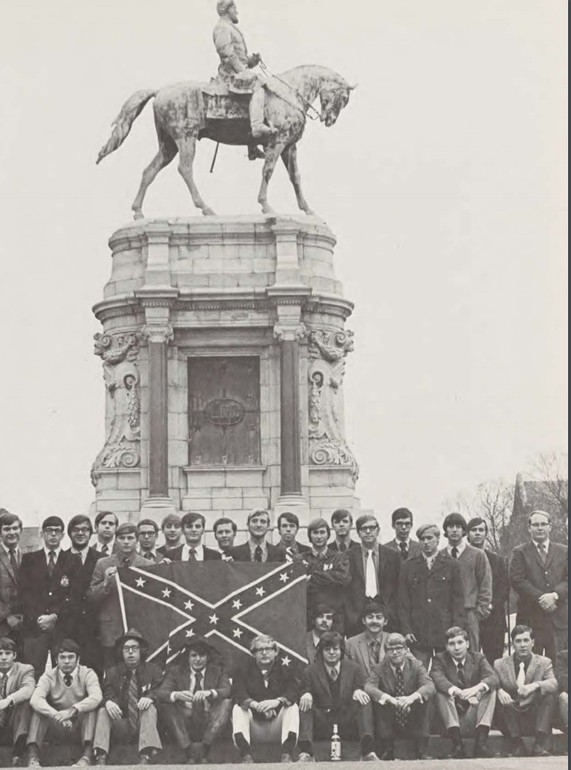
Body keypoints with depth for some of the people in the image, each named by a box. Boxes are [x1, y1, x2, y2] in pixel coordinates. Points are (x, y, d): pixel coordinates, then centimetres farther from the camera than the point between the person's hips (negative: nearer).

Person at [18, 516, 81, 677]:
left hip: (63, 626, 0)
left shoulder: (73, 561, 11)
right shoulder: (29, 559, 13)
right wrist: (37, 617, -9)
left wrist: (55, 616, -9)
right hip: (34, 626, 0)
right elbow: (23, 592, 4)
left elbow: (75, 595, 2)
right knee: (33, 672, -8)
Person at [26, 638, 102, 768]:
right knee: (39, 708, -24)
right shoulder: (49, 676, -3)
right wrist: (57, 715, -38)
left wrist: (73, 710, -40)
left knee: (91, 706, -29)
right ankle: (33, 754, -35)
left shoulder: (87, 674, -4)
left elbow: (96, 697, -24)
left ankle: (87, 754, -39)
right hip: (55, 726, 1)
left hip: (79, 725, -1)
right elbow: (35, 699, -21)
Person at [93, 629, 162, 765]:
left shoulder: (153, 670, 9)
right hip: (122, 726, 1)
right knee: (102, 711, -22)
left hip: (143, 724, -1)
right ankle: (101, 758, -37)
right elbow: (107, 694, -1)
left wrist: (150, 697, -27)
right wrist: (108, 702, -26)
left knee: (150, 708, -30)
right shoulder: (112, 672, 12)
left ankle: (145, 757, -43)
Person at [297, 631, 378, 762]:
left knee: (363, 701, -24)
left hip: (347, 725, 1)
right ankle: (305, 752, -42)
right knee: (305, 704, -27)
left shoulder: (353, 669, 11)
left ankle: (368, 752, -37)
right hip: (321, 725, -1)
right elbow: (303, 691, 2)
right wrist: (306, 694, -23)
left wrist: (358, 691, -17)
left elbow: (360, 688, 8)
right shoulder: (310, 671, 8)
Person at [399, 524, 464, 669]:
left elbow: (458, 600, 5)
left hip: (445, 631, -1)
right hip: (418, 632, 1)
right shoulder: (409, 566, 10)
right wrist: (406, 629, -2)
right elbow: (403, 602, 8)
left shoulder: (451, 565, 7)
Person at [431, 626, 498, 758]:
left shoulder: (478, 657, 6)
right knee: (441, 693, -26)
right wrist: (457, 692, -40)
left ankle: (481, 741, -27)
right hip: (452, 718, -1)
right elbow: (438, 679, -21)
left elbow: (493, 678, -13)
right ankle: (457, 744, -33)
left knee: (490, 689, -19)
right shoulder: (440, 659, 1)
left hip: (473, 719, 1)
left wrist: (476, 688, -36)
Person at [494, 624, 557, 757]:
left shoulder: (544, 663, 8)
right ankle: (517, 744, -21)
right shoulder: (500, 665, 10)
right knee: (502, 696, -27)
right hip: (511, 721, 0)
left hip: (535, 718, 0)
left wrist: (536, 685, -32)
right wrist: (499, 691, -28)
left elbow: (554, 684, -11)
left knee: (550, 693, -25)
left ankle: (539, 744, -25)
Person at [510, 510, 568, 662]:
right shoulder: (520, 552, 8)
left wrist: (555, 595, -12)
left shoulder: (563, 552, 15)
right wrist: (540, 598, -12)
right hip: (531, 616, -2)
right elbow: (517, 580, -3)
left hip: (559, 617, 2)